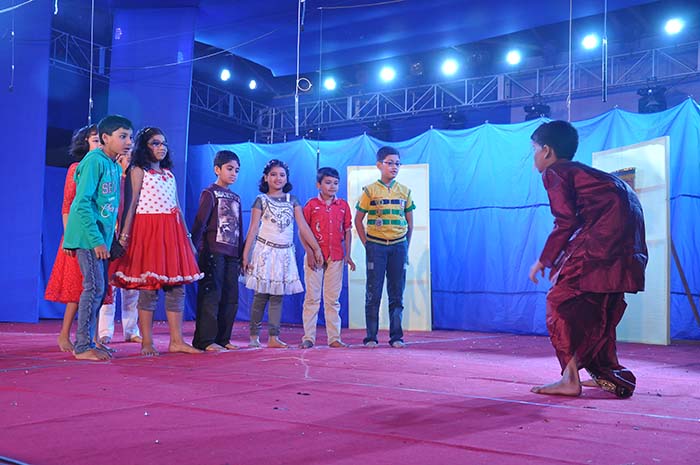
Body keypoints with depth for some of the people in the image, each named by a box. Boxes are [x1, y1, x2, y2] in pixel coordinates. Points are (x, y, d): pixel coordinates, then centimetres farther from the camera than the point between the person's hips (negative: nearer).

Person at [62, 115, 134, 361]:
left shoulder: (115, 166, 13)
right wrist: (96, 239, -22)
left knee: (99, 288, 10)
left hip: (101, 237, 9)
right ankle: (82, 347, -1)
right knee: (94, 287, -9)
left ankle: (87, 343, 18)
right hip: (88, 236, -9)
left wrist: (110, 237, 14)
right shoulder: (94, 161, -13)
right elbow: (82, 202, -20)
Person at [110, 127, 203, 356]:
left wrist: (188, 238, 16)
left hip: (171, 230, 6)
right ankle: (147, 342, 2)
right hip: (147, 229, -6)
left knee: (176, 287, 2)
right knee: (149, 286, -6)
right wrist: (124, 235, -13)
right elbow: (132, 204, -5)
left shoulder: (169, 173, 20)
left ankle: (176, 341, 6)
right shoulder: (138, 171, 3)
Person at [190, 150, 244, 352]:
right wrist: (196, 249, -16)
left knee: (231, 297, 6)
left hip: (231, 254, 7)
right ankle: (205, 340, -4)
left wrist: (240, 255, 16)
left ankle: (223, 338, 14)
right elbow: (199, 223, -8)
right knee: (211, 295, -8)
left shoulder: (236, 198, 20)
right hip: (213, 251, -7)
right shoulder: (210, 193, 1)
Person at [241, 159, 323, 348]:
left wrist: (316, 248, -1)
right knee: (261, 295, -1)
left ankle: (273, 337, 6)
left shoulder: (292, 200, 9)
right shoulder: (261, 200, 1)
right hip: (264, 251, -3)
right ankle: (254, 336, 8)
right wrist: (245, 255, -9)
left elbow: (303, 226, 5)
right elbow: (253, 229, -3)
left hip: (284, 253, 3)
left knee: (278, 296, 3)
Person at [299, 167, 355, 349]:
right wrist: (309, 252, -10)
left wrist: (347, 255, 3)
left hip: (336, 257, 3)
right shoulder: (311, 204, -1)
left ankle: (334, 338, 11)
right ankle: (308, 337, 6)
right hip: (315, 256, -2)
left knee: (333, 299, 7)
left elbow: (347, 231, 10)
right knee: (312, 297, 1)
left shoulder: (343, 205, 8)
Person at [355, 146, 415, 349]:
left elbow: (409, 222, 14)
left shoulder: (404, 191, 9)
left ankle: (396, 336, 12)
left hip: (398, 246, 3)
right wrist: (366, 244, -2)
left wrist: (406, 247, 9)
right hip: (376, 246, -3)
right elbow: (358, 219, 3)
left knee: (397, 294, 5)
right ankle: (371, 337, 7)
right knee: (373, 293, 0)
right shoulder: (370, 190, 1)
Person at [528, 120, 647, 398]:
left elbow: (566, 223, -10)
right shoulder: (576, 170, 26)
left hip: (606, 229, -10)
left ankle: (570, 378, -12)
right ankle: (607, 373, 24)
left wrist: (544, 261, 0)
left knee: (562, 299, -8)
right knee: (596, 304, 18)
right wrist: (561, 261, 27)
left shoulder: (553, 172, -1)